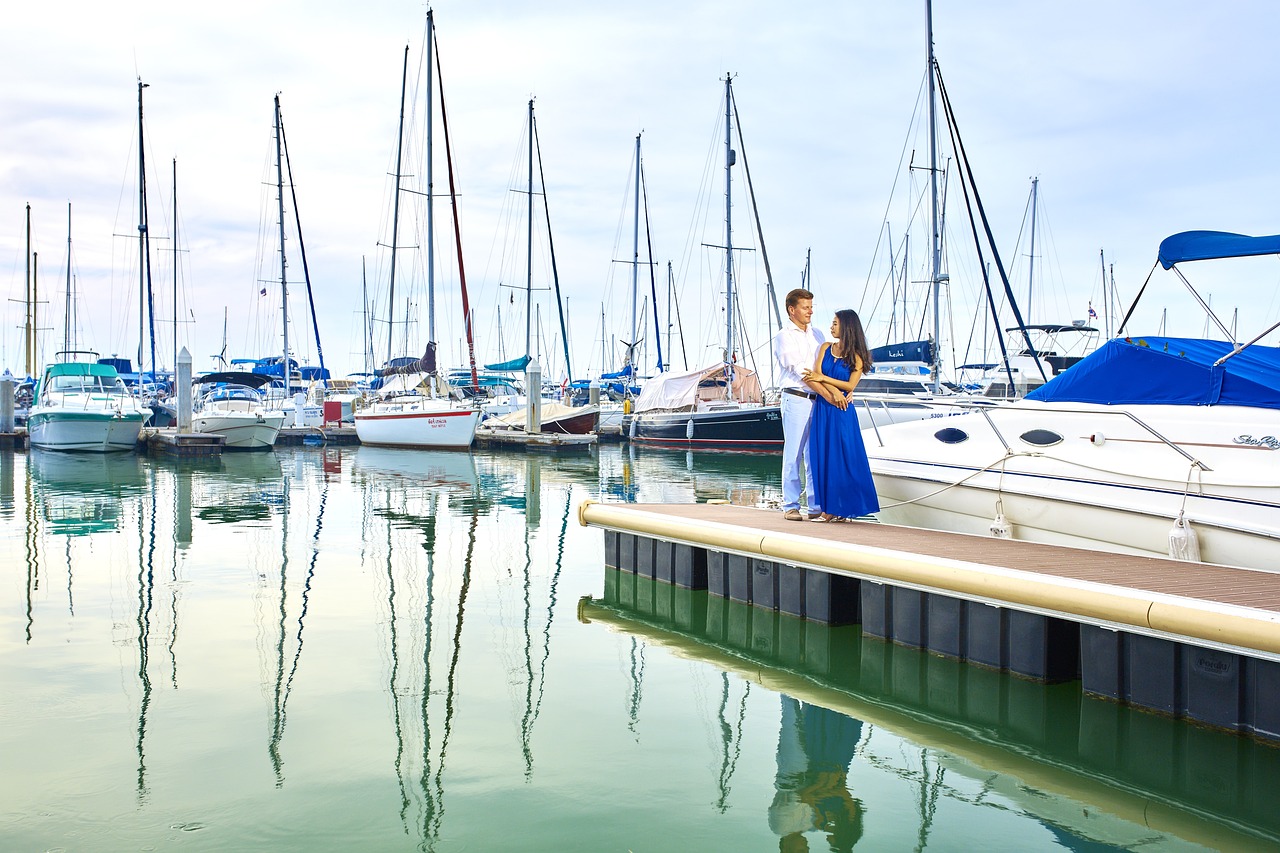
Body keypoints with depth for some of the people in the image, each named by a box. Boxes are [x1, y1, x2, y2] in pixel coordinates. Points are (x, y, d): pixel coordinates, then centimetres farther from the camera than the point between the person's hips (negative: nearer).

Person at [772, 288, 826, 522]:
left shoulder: (816, 335, 17)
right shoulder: (783, 337, -1)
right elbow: (798, 370, -11)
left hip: (817, 401, 5)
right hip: (796, 399, -5)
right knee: (793, 454, -4)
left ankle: (816, 507, 9)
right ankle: (790, 506, 3)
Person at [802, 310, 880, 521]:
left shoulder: (856, 356, 1)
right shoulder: (825, 348, 10)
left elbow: (850, 386, -7)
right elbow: (815, 375, -2)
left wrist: (823, 378, -14)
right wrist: (834, 394, -16)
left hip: (842, 412, -3)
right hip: (822, 408, 3)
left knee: (844, 456, -2)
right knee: (823, 457, 2)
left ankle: (845, 507, 6)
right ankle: (829, 507, 9)